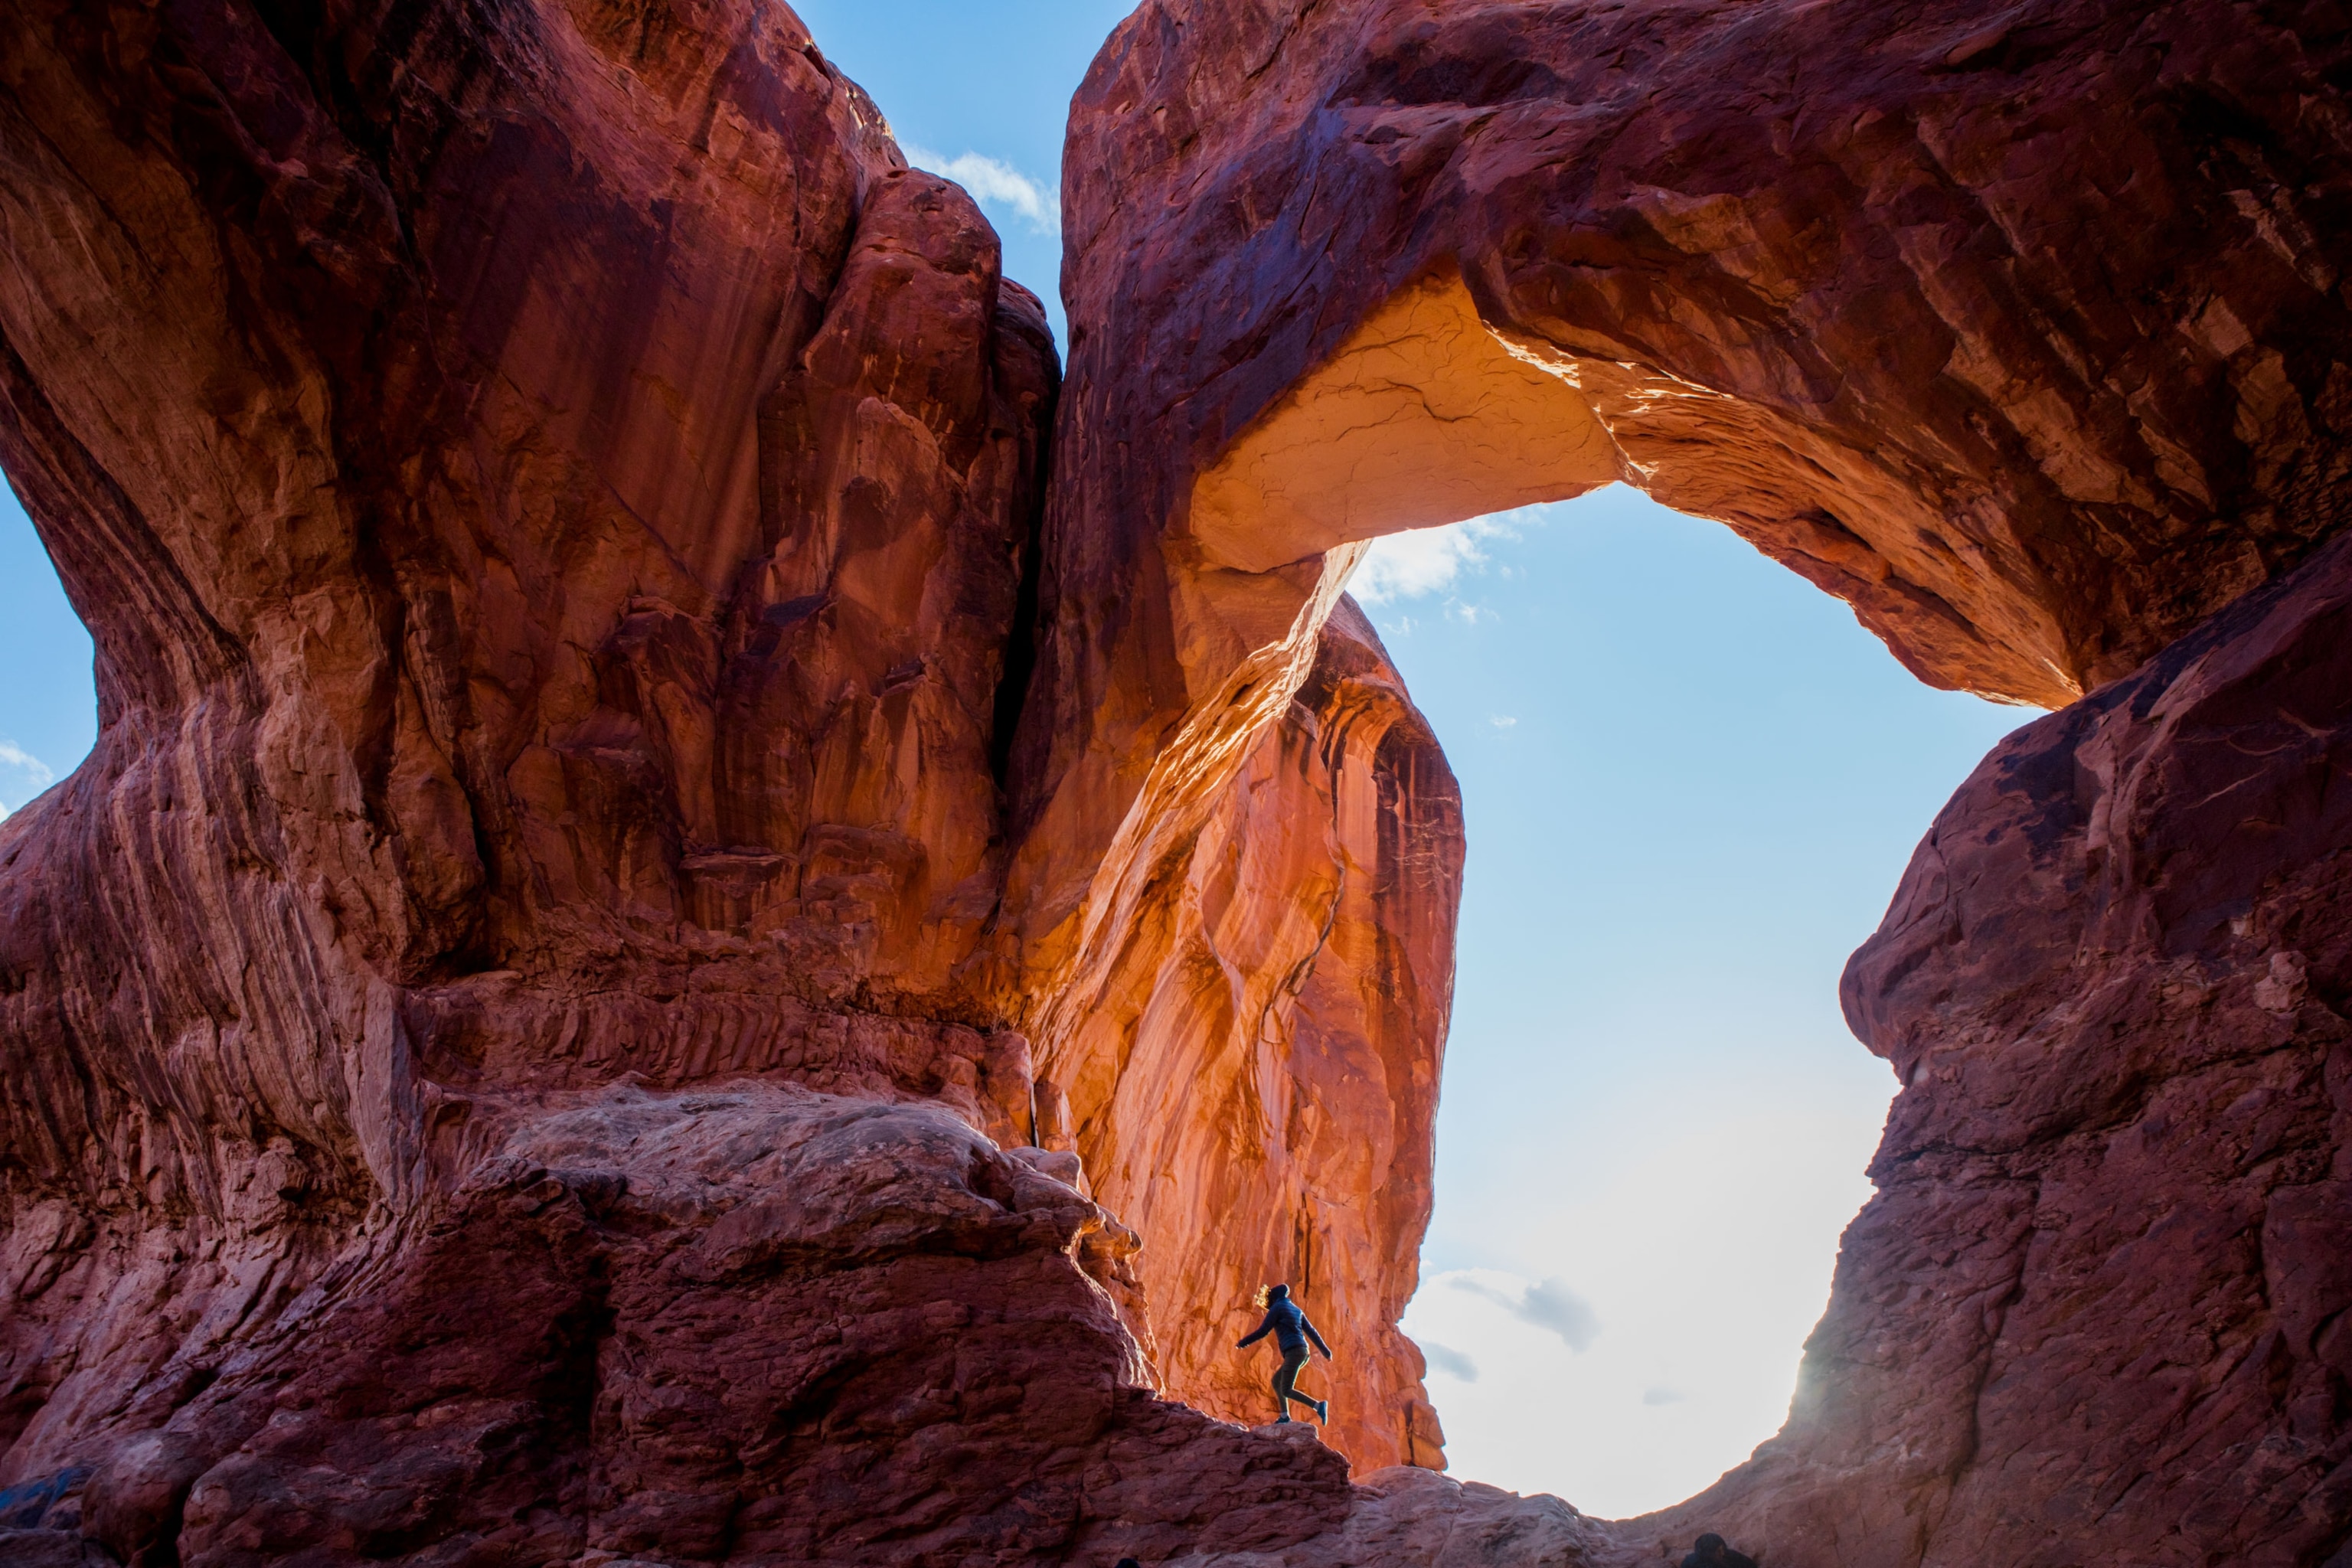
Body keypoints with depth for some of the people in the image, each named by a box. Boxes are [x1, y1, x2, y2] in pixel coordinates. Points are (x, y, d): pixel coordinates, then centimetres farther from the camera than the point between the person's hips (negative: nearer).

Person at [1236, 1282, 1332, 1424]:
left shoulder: (1277, 1308, 0)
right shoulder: (1296, 1310, 22)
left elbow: (1263, 1331, -1)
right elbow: (1311, 1332, 20)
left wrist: (1243, 1343, 10)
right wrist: (1326, 1351, 23)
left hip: (1293, 1352, -9)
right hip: (1303, 1352, 9)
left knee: (1287, 1391, -11)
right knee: (1276, 1381, 20)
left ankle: (1318, 1405, -27)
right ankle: (1284, 1416, 14)